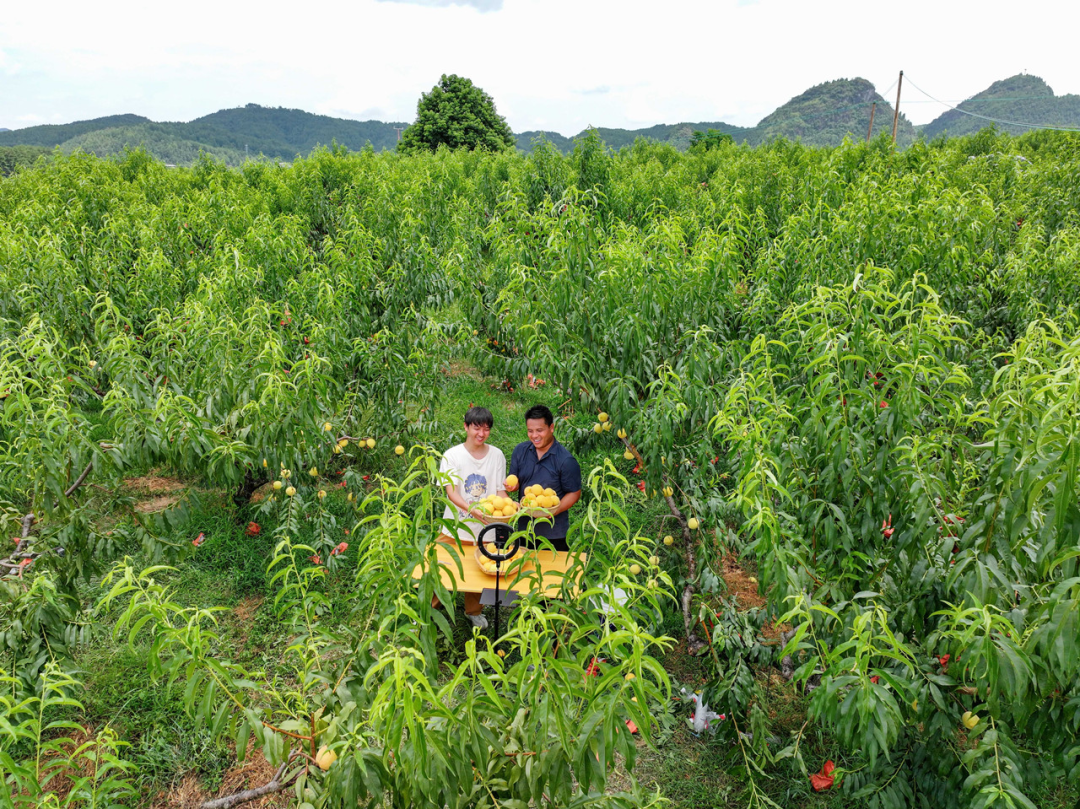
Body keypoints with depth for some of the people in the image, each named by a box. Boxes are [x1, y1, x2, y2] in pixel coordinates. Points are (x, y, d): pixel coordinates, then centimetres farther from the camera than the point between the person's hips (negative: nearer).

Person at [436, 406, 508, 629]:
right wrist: (471, 508, -35)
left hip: (486, 528, 2)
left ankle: (474, 611, 41)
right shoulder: (452, 455, -7)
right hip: (455, 527, -2)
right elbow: (451, 492, -17)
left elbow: (500, 491, 2)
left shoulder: (497, 455, 0)